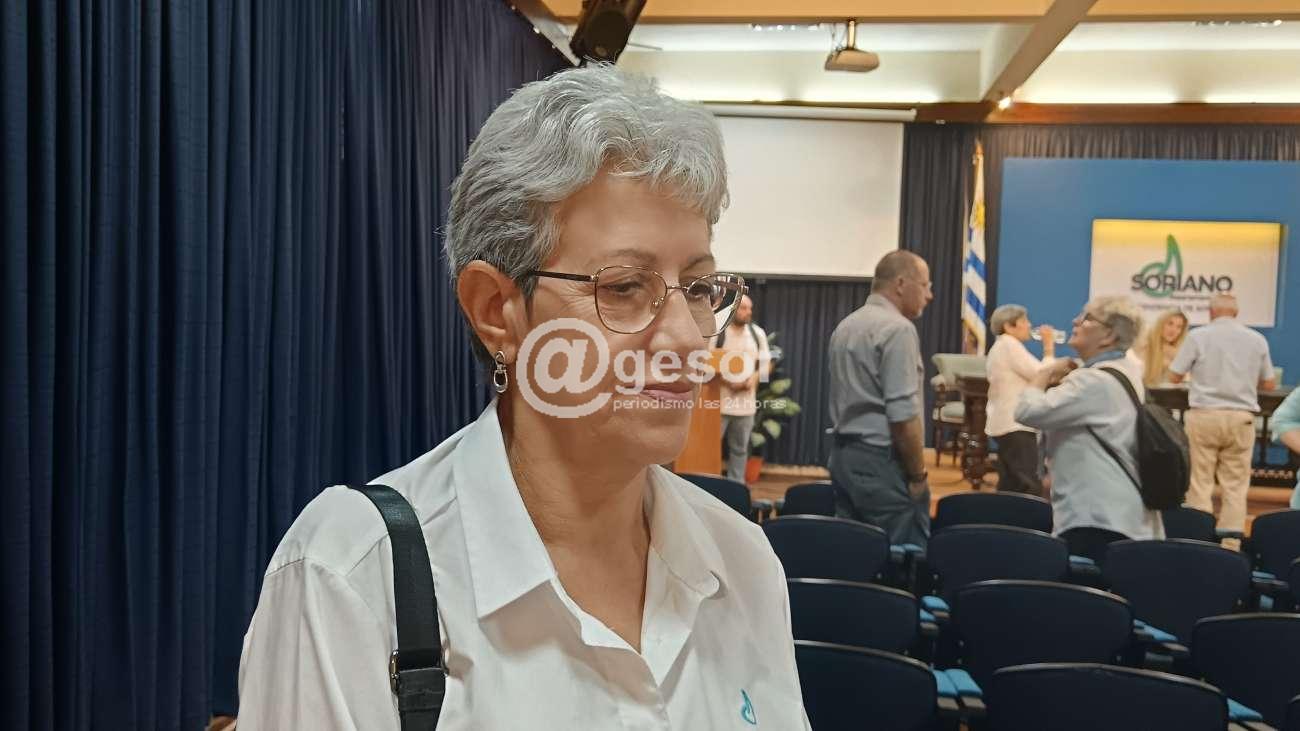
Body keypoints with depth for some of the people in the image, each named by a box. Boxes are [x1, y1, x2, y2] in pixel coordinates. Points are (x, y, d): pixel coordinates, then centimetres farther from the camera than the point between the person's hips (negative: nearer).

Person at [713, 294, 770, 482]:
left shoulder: (758, 333, 7)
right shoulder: (716, 331, -7)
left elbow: (765, 363, 13)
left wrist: (752, 380, -5)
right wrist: (726, 382, -16)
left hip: (746, 401, 4)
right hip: (718, 399, -4)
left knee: (740, 448, 10)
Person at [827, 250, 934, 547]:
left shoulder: (845, 326, 14)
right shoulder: (897, 328, -13)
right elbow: (903, 415, -19)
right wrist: (919, 474, -10)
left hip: (843, 455, 9)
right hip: (882, 461, -9)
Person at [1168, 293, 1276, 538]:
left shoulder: (1198, 335, -3)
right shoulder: (1257, 339, 7)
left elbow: (1174, 376, 0)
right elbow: (1268, 383, 14)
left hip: (1204, 415, -2)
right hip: (1241, 418, 3)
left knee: (1200, 482, 2)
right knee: (1236, 485, 6)